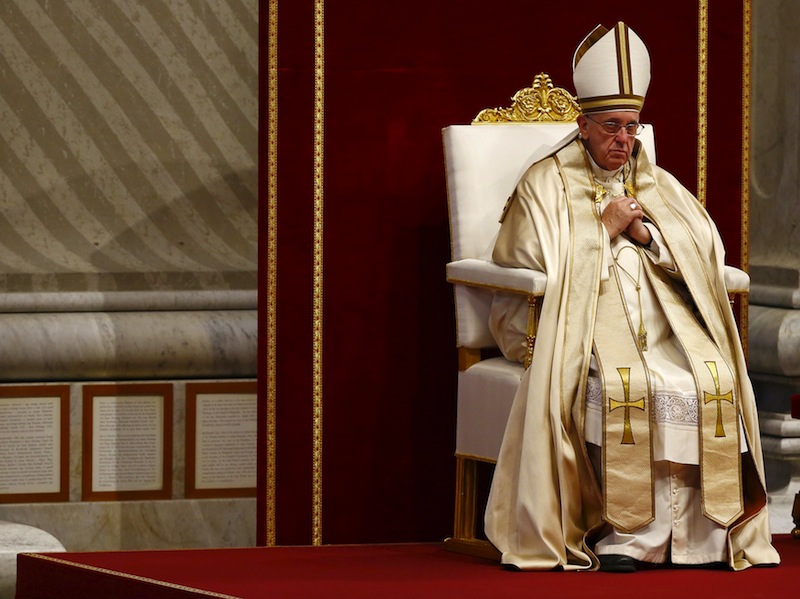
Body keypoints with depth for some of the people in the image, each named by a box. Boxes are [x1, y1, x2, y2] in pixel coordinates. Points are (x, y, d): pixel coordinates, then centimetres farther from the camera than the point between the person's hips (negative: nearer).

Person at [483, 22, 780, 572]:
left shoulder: (659, 188, 22)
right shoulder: (547, 186, 10)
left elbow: (705, 252, 14)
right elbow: (529, 263, -1)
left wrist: (644, 232, -2)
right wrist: (605, 229, -3)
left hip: (664, 320, 4)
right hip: (583, 320, -4)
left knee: (711, 381, -28)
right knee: (622, 386, -36)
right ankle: (626, 532, -30)